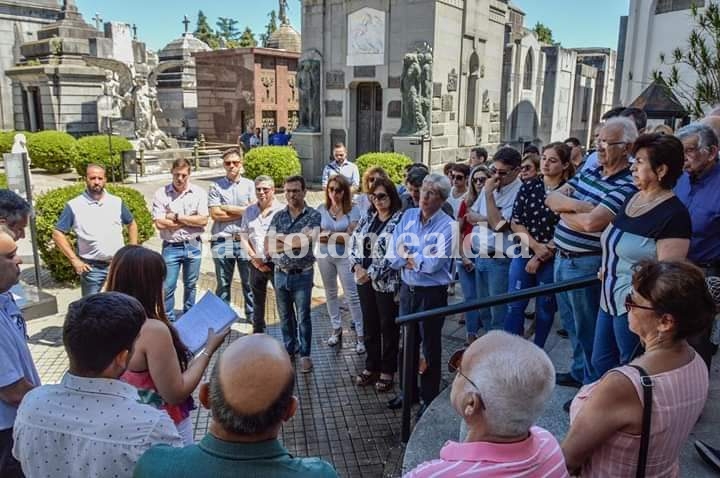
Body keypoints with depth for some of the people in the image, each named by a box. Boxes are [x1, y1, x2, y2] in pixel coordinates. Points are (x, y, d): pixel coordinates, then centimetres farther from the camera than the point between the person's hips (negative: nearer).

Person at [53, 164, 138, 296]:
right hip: (92, 267, -2)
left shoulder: (117, 202, 1)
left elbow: (132, 224, 14)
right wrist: (75, 260, -9)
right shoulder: (74, 206, -7)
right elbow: (58, 234, -4)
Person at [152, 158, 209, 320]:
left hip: (193, 246, 2)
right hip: (171, 247, -1)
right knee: (167, 287, 1)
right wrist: (191, 220, -9)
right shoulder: (161, 194, -4)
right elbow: (160, 223, -13)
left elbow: (203, 220, -10)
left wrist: (177, 217, -11)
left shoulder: (199, 192, -1)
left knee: (190, 285, 15)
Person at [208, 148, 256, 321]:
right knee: (223, 284, 9)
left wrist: (227, 208, -6)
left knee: (249, 281, 9)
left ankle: (252, 315, 23)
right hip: (223, 241, 0)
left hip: (245, 240, 1)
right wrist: (242, 212, -6)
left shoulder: (249, 185, 6)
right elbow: (215, 214, -6)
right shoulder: (216, 187, 4)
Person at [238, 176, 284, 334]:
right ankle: (258, 332, 33)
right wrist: (255, 259, -3)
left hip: (277, 263, -5)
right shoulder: (249, 211, 8)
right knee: (257, 300, 17)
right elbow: (244, 237, 7)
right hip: (256, 264, 5)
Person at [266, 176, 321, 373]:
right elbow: (268, 247, -4)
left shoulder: (314, 215, -8)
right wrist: (295, 243, -15)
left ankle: (305, 354, 19)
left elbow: (305, 242, -22)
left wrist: (280, 239, -9)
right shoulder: (278, 216, 4)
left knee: (303, 318, 4)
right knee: (285, 317, 16)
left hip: (302, 275, -4)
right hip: (280, 274, 4)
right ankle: (289, 349, 34)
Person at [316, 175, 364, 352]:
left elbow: (351, 236, -13)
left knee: (352, 295, -2)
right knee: (330, 293, 14)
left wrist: (328, 235, -13)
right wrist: (339, 235, -13)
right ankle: (336, 329, 29)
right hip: (325, 256, 4)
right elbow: (316, 235, -1)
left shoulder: (352, 210, -7)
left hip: (345, 256, -3)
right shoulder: (321, 209, 1)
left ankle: (360, 334, 5)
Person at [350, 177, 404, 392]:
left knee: (388, 326, 8)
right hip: (364, 280, 6)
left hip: (387, 282, -6)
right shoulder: (367, 219, 8)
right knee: (369, 325, 15)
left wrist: (371, 273, -20)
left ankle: (387, 370, 23)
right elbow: (354, 243, 7)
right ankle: (371, 366, 31)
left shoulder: (400, 220, -12)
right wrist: (357, 266, -10)